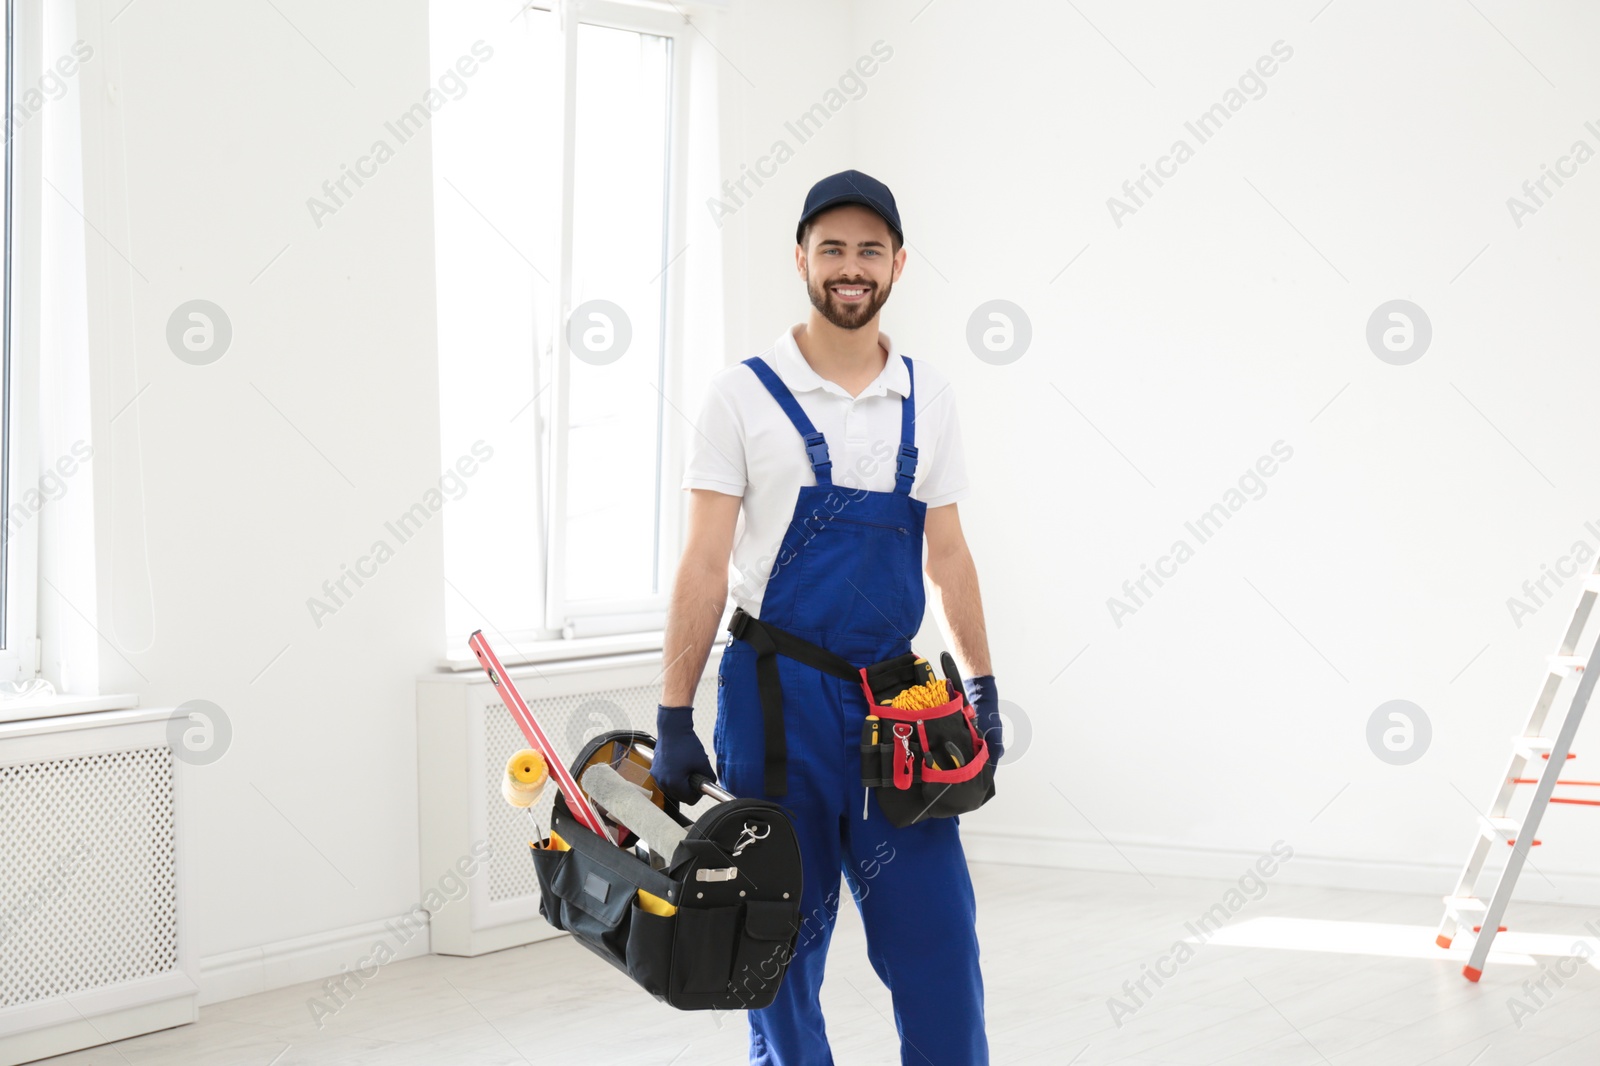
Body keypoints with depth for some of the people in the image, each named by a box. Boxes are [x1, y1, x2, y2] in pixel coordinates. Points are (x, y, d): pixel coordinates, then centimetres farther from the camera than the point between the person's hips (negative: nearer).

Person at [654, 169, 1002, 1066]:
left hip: (895, 696, 3)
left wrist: (983, 688, 9)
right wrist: (674, 719, -9)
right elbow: (705, 564, -5)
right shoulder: (745, 395, -3)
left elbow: (948, 554, 13)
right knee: (782, 947, 6)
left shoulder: (927, 395, 8)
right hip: (778, 694, -3)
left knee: (937, 935, 2)